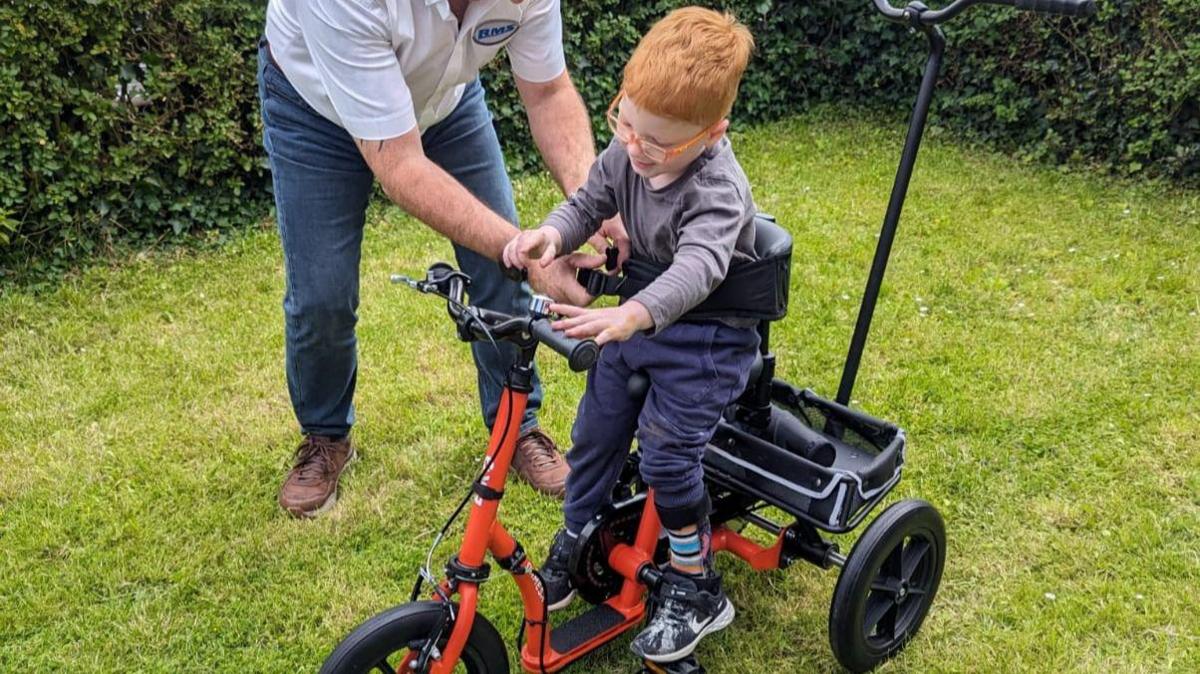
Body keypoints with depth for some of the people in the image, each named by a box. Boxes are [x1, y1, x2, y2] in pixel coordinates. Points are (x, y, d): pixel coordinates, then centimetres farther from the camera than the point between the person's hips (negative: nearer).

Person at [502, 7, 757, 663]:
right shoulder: (626, 151, -10)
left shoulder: (717, 190, -30)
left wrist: (630, 315, -63)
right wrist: (551, 234, -24)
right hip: (641, 319, 7)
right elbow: (588, 202, 0)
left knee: (665, 453, -12)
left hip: (707, 335, -7)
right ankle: (572, 549, 33)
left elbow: (698, 266, -45)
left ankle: (696, 591, 9)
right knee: (594, 434, 10)